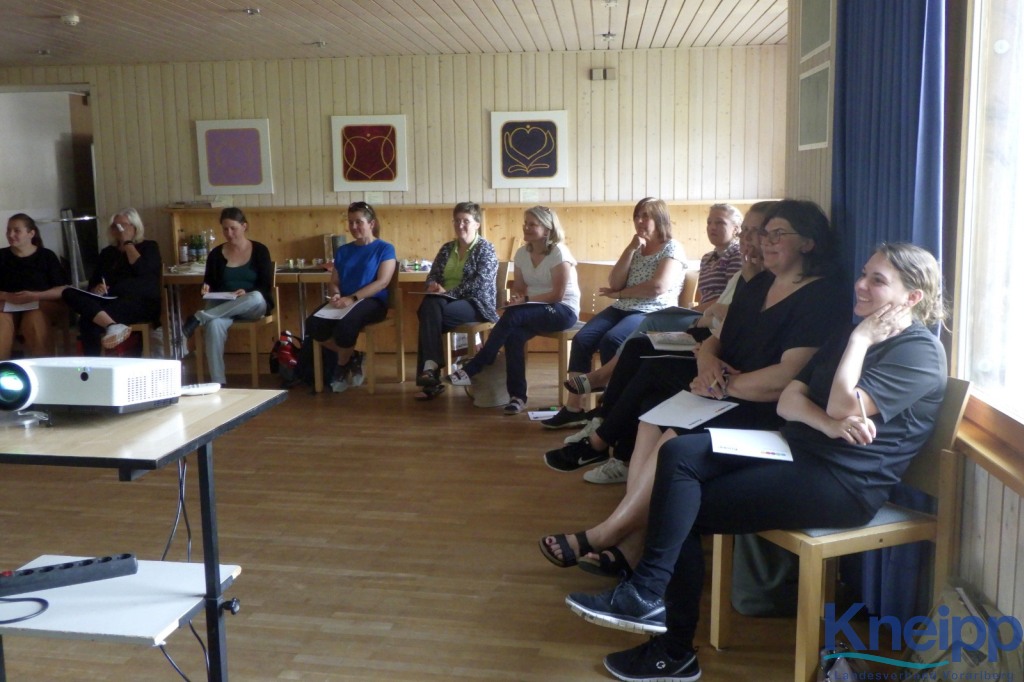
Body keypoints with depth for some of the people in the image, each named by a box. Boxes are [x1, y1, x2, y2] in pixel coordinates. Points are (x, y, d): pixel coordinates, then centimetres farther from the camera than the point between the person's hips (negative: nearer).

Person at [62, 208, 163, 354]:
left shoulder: (149, 247, 13)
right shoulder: (107, 252, 25)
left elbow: (143, 270, -9)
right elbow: (92, 283, 19)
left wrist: (128, 243, 0)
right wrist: (95, 289, -6)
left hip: (141, 303, -5)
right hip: (111, 302, 5)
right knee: (68, 293, -27)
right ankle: (113, 326, -49)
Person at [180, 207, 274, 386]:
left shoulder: (260, 251, 2)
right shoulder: (216, 254, 8)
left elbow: (266, 287, -2)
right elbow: (209, 283, 14)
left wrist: (247, 293, -22)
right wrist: (206, 289, -11)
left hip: (253, 306, -1)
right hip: (221, 306, 1)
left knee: (255, 297, -39)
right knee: (214, 324, -36)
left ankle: (200, 317, -30)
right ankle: (217, 382, -34)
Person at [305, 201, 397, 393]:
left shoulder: (385, 248, 3)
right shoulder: (343, 251, 20)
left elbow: (382, 282, -9)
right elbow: (334, 282, 16)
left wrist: (352, 298, -19)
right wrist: (335, 295, -10)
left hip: (372, 301, -5)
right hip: (343, 302, 5)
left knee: (345, 325, -38)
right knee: (313, 324, -26)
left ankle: (342, 367, -5)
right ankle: (352, 358, -2)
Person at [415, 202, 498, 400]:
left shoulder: (485, 249, 0)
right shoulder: (447, 248, 18)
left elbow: (480, 284, -13)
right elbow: (432, 274, 16)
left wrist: (448, 292, -19)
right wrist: (433, 284, -9)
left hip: (477, 304, -5)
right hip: (447, 302, 5)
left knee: (430, 313, -32)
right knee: (430, 305, -32)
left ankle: (430, 368, -30)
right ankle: (430, 369, -36)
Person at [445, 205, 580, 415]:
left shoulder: (559, 253, -12)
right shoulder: (522, 253, 7)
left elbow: (557, 295, -15)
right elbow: (518, 288, 10)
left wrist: (525, 300, -21)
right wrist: (515, 298, -14)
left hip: (563, 310, -5)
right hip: (535, 311, 5)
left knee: (512, 316, -31)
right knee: (514, 334, -30)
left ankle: (472, 369, -25)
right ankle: (517, 396, -25)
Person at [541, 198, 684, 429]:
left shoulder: (672, 248, -1)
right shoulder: (637, 248, 19)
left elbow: (658, 287, -16)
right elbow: (614, 283, 6)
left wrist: (620, 294, -5)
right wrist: (630, 249, -2)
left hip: (653, 314, -7)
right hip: (623, 309, 7)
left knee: (610, 340, -33)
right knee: (581, 339, -17)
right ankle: (574, 407, -18)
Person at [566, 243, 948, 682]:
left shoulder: (919, 351, -7)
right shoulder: (850, 336, 19)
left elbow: (843, 407, -21)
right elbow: (788, 400, 7)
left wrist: (860, 341, -9)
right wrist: (828, 425, -13)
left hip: (843, 483, -9)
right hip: (798, 451, 9)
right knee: (679, 454, -14)